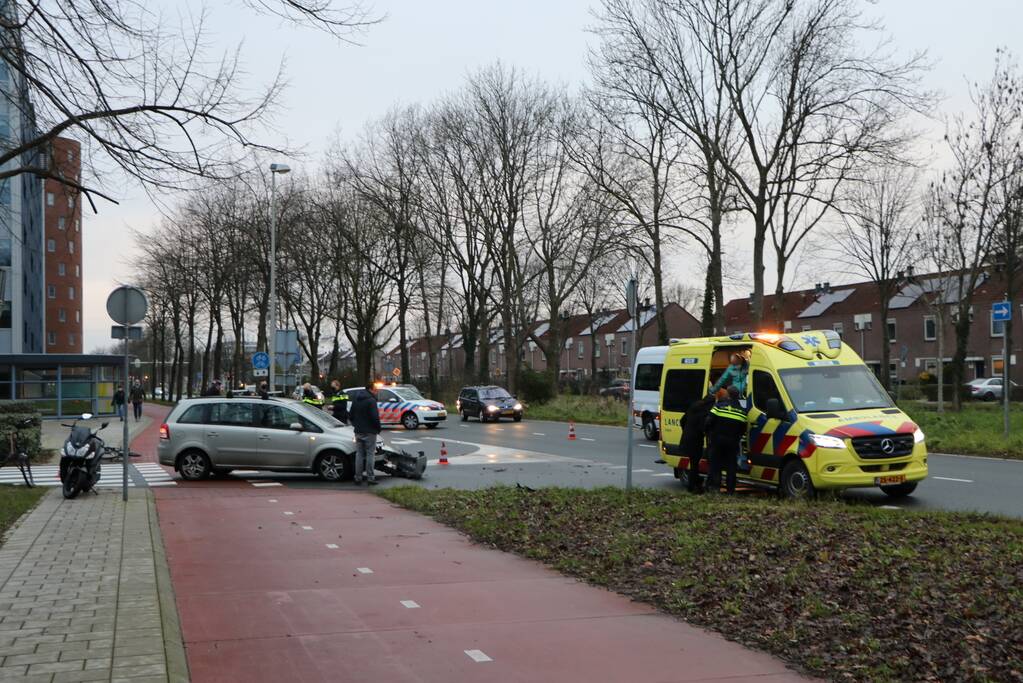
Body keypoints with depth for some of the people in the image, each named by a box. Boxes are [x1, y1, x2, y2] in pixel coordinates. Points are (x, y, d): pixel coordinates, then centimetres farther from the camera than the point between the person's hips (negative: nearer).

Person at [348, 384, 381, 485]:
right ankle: (370, 477, -3)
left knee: (359, 454, 10)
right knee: (370, 454, -2)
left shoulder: (356, 400, 12)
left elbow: (350, 416, 16)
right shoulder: (371, 401, -13)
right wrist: (378, 428, -5)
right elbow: (375, 417, -19)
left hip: (358, 432, 7)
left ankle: (358, 477, 10)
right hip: (369, 432, -7)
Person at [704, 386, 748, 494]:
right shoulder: (742, 411, 7)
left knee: (715, 463, 5)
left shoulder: (719, 406, -5)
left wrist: (709, 433, 6)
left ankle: (714, 485, -1)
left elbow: (709, 421, -9)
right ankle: (731, 488, 7)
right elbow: (743, 429, 8)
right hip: (733, 442, 2)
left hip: (717, 439, -2)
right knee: (731, 465, 8)